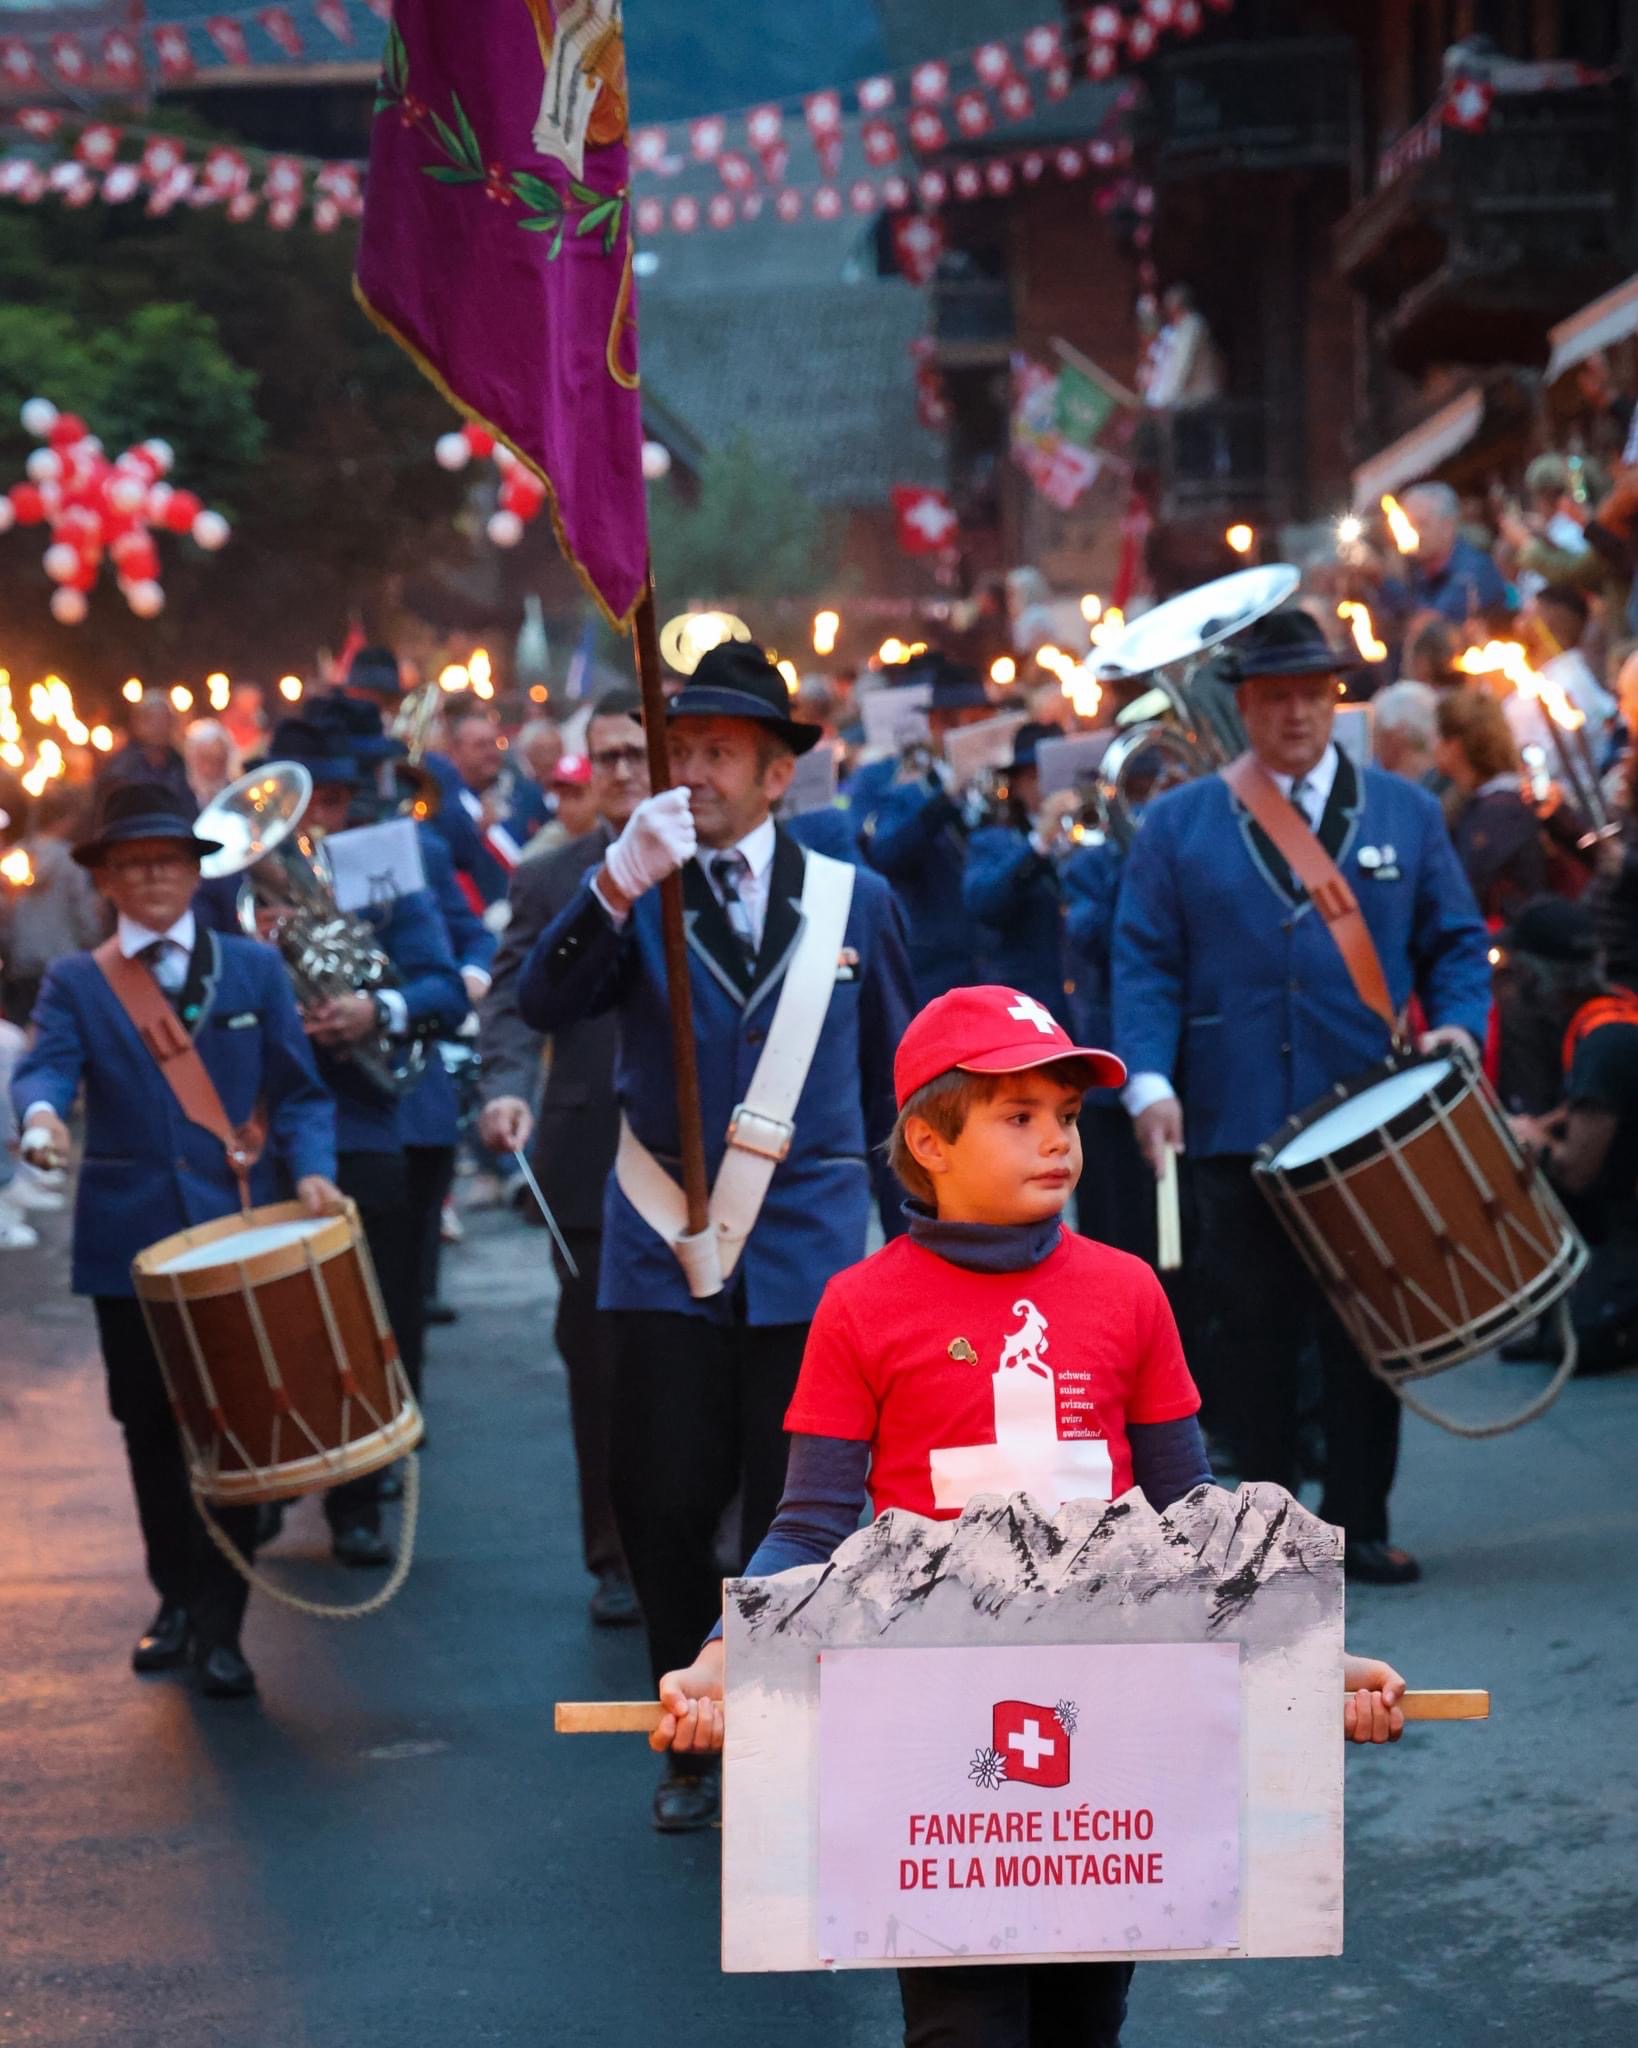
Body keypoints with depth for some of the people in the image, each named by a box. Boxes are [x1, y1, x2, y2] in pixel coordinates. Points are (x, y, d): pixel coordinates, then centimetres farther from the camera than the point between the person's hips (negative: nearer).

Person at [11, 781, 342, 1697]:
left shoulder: (254, 969, 9)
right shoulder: (76, 982, 7)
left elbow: (299, 1091, 6)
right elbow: (47, 1065, -12)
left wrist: (311, 1171, -12)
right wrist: (42, 1116, -35)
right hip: (129, 1242, 1)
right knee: (152, 1433, 10)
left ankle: (219, 1627, 3)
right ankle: (177, 1602, 27)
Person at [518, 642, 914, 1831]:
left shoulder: (854, 900, 6)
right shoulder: (634, 895, 3)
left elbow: (893, 1068, 17)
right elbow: (544, 1005, -15)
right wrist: (620, 884, -28)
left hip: (808, 1253, 0)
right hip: (665, 1252, 0)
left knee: (792, 1520, 2)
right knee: (664, 1511, 0)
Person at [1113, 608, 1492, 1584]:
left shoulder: (1406, 815, 11)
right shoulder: (1178, 826, 7)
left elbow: (1458, 943, 12)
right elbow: (1145, 965, 2)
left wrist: (1458, 1024, -8)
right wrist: (1150, 1080, -11)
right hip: (1236, 1129, -1)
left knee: (1367, 1336, 5)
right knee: (1252, 1338, 3)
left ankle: (1361, 1524, 15)